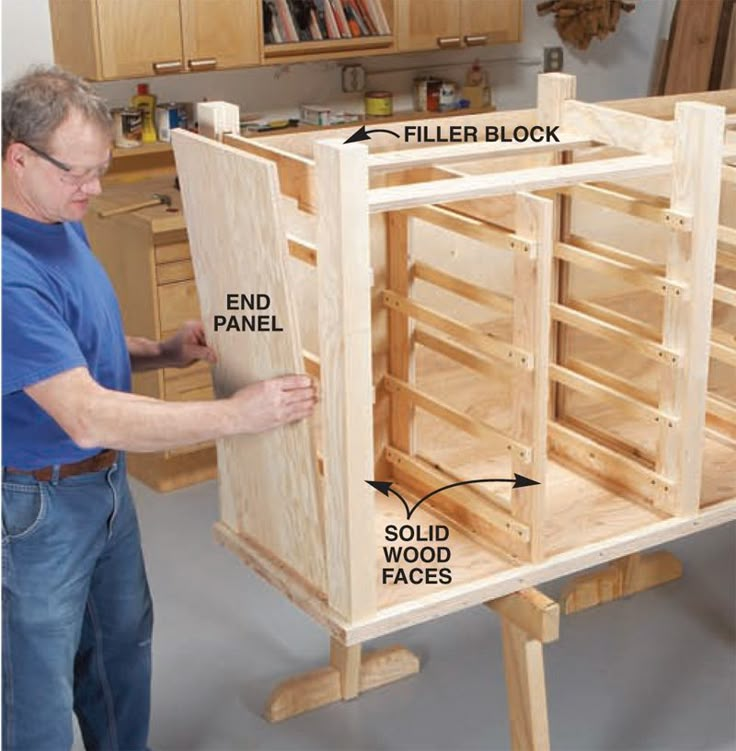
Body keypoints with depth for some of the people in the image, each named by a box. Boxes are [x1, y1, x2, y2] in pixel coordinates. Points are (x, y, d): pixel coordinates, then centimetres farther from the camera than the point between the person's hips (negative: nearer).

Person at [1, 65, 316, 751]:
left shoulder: (63, 225, 1)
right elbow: (88, 418, -33)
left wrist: (160, 352, -2)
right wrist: (237, 415, -31)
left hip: (105, 482, 10)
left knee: (122, 645, 26)